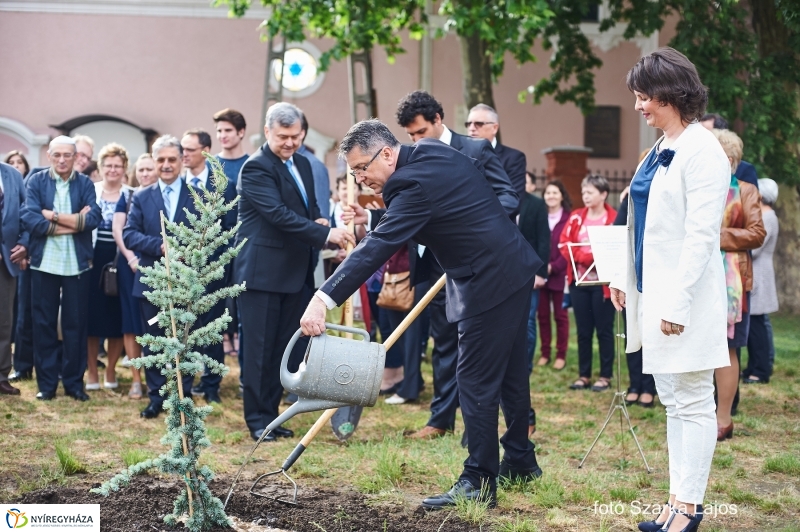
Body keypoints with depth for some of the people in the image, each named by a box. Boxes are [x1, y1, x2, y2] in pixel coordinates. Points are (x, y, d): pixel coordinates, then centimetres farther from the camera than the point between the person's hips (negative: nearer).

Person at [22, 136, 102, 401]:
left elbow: (94, 218, -11)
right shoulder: (36, 181, 3)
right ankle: (46, 383, 13)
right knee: (43, 324, 5)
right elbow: (29, 219, -12)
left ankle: (74, 382, 14)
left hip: (77, 264, 0)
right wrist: (73, 223, -14)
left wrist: (53, 216, -13)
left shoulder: (85, 184, 5)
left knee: (76, 324, 5)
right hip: (44, 263, 0)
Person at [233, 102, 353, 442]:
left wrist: (319, 221, 0)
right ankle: (257, 419, 6)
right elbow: (279, 213, -22)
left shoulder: (302, 165, 15)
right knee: (259, 349, -2)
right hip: (262, 271, -8)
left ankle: (271, 413, 19)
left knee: (283, 348, 10)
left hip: (295, 271, 8)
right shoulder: (256, 168, -12)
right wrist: (325, 234, -27)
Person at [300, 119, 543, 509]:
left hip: (489, 283, -11)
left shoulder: (413, 184, -23)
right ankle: (520, 461, 32)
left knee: (476, 380, -6)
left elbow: (376, 249, -30)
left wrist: (323, 300, -35)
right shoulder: (432, 151, 5)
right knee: (508, 371, 19)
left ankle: (479, 482, -1)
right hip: (515, 269, 11)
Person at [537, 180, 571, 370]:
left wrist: (554, 266, -16)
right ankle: (545, 353, 15)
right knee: (543, 315, 7)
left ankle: (561, 355, 9)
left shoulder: (569, 219, -4)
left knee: (560, 315, 4)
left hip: (560, 275, -3)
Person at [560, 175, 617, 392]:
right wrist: (588, 256, -12)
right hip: (579, 281, 4)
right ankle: (584, 375, 16)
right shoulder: (576, 218, 9)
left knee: (604, 330, 2)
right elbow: (564, 244, 2)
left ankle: (605, 376, 10)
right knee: (583, 331, 9)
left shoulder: (614, 219, -6)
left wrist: (590, 256, -17)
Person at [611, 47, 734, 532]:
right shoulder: (660, 150, 13)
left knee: (693, 401, -1)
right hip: (654, 291, 9)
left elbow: (701, 236, -19)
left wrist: (678, 304, -21)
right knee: (673, 400, 13)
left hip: (686, 298, -9)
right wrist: (625, 278, 16)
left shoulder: (702, 151, -14)